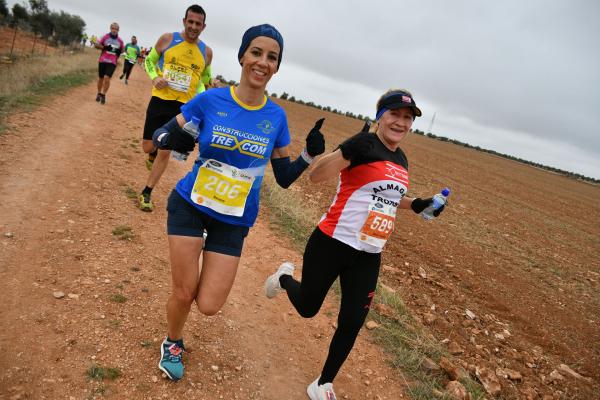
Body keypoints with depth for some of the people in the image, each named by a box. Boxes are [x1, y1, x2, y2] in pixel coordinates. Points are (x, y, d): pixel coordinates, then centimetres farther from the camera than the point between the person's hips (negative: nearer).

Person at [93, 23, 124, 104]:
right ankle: (99, 94, 30)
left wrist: (119, 52, -2)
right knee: (101, 78, 11)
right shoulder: (105, 37, -2)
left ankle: (103, 95, 5)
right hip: (102, 60, 0)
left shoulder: (120, 41, 2)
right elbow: (96, 45, 1)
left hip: (112, 62, 0)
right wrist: (104, 47, -14)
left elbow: (122, 49, 19)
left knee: (107, 78, -13)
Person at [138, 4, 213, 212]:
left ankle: (146, 193, 15)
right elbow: (149, 60, 10)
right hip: (160, 100, 0)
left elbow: (205, 77, 18)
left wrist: (200, 96, 0)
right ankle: (153, 155, 44)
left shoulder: (206, 52, 2)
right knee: (148, 146, 4)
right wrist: (154, 78, -10)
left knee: (165, 152, 1)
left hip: (183, 107, 0)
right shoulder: (167, 39, -2)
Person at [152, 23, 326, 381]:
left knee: (209, 306, 0)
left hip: (235, 221, 2)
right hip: (190, 206, -1)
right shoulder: (210, 100, -10)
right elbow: (161, 135, -2)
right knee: (184, 294, 1)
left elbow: (284, 178, 1)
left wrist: (310, 154, -17)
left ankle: (203, 262, 37)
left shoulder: (276, 117, -5)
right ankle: (173, 343, 37)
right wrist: (173, 139, -25)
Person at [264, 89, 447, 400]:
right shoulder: (365, 145, -14)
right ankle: (284, 278, 46)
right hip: (332, 244, -6)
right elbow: (315, 176, -24)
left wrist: (416, 205, 12)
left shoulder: (401, 160, 10)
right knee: (307, 308, 11)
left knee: (352, 323, 8)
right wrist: (348, 151, -40)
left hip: (369, 256, 6)